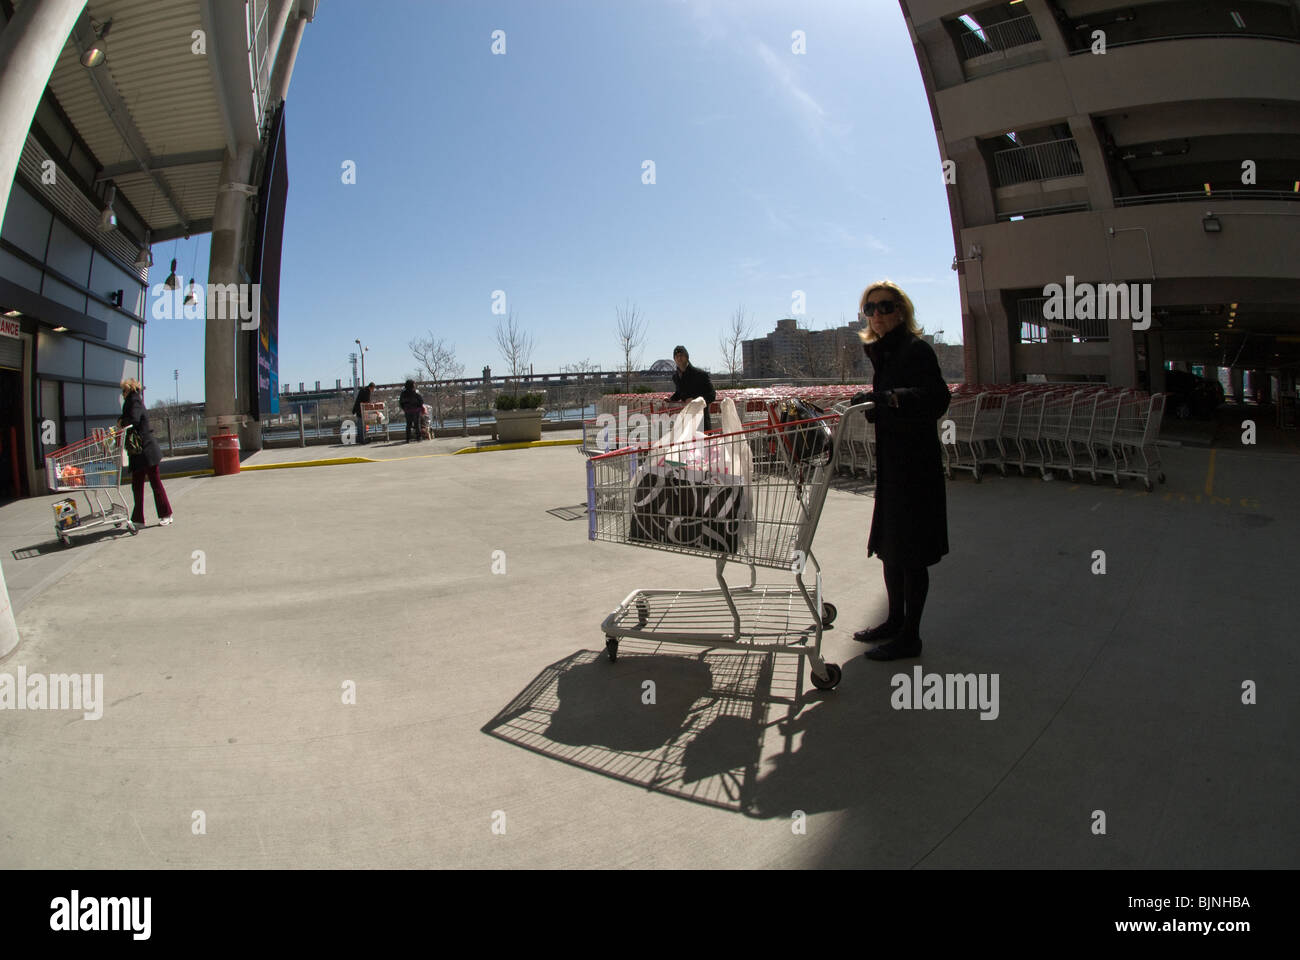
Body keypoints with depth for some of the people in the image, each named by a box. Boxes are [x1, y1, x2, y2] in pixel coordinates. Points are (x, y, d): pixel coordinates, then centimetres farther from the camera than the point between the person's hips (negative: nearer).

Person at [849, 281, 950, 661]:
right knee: (889, 546, 17)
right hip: (890, 465, 9)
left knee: (910, 552, -1)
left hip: (915, 465, -9)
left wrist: (894, 398, -40)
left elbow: (937, 398, -29)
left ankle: (910, 636, 10)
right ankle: (895, 621, 32)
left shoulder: (917, 350, -12)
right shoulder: (882, 352, 13)